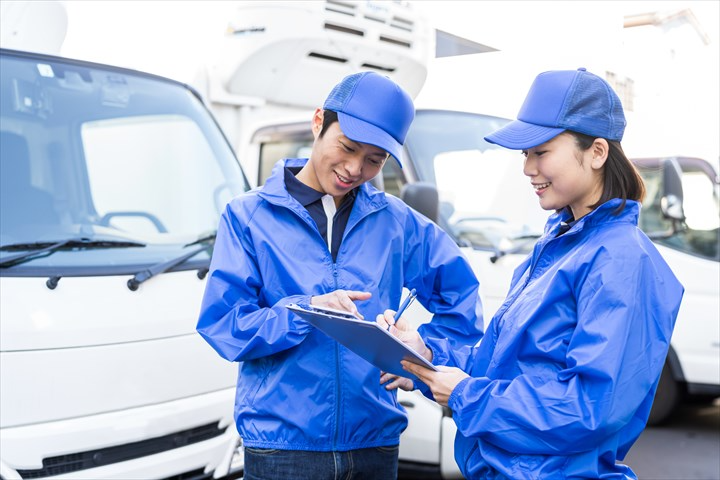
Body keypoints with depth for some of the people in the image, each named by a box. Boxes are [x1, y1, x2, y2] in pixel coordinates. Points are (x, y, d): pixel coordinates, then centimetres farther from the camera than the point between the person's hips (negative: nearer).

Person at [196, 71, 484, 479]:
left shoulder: (396, 221, 6)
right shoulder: (250, 215, -1)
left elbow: (462, 297, 10)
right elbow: (222, 325, -8)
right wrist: (305, 311, -21)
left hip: (376, 441, 3)